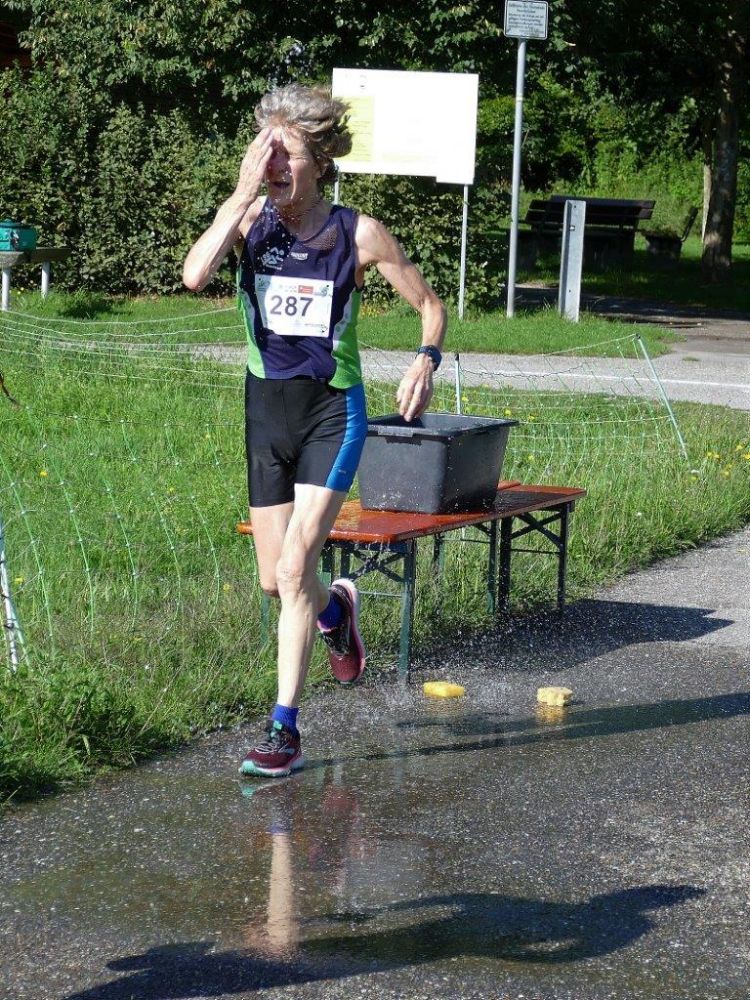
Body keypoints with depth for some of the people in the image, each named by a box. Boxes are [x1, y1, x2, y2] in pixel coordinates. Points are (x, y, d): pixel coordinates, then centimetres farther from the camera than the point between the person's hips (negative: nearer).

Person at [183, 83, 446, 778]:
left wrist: (426, 361, -18)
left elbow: (429, 305, 1)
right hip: (266, 410, 4)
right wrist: (244, 193, -26)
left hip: (333, 412, -4)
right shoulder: (248, 216, -6)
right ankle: (336, 609, 47)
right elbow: (194, 276, -25)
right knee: (274, 581, 11)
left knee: (294, 568, -16)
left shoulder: (361, 235, -10)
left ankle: (284, 731, -8)